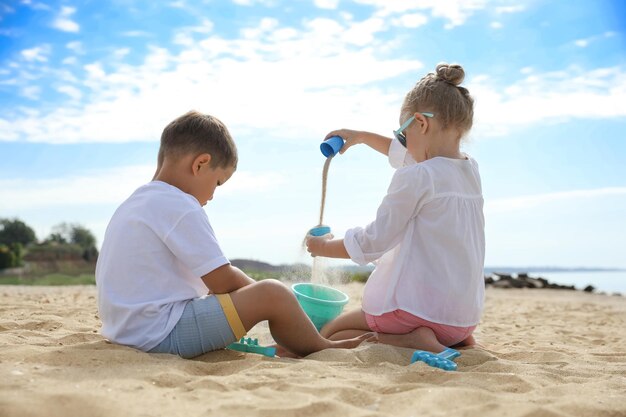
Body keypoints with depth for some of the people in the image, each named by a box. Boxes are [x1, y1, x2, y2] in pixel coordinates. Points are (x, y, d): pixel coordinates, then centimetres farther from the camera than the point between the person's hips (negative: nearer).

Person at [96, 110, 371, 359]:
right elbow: (222, 281, -14)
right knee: (272, 295, -12)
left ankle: (289, 346, 25)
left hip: (126, 329, 11)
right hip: (160, 334, -11)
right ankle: (323, 351, 11)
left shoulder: (135, 203, 16)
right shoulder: (180, 206, -14)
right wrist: (257, 292, 6)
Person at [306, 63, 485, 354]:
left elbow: (373, 242, -12)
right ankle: (450, 339, 8)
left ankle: (412, 340, -12)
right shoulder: (470, 169, 7)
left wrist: (323, 248, 5)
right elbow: (408, 156, 27)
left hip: (419, 306, -8)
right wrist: (361, 137, 33)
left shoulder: (415, 178, -18)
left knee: (328, 337, 7)